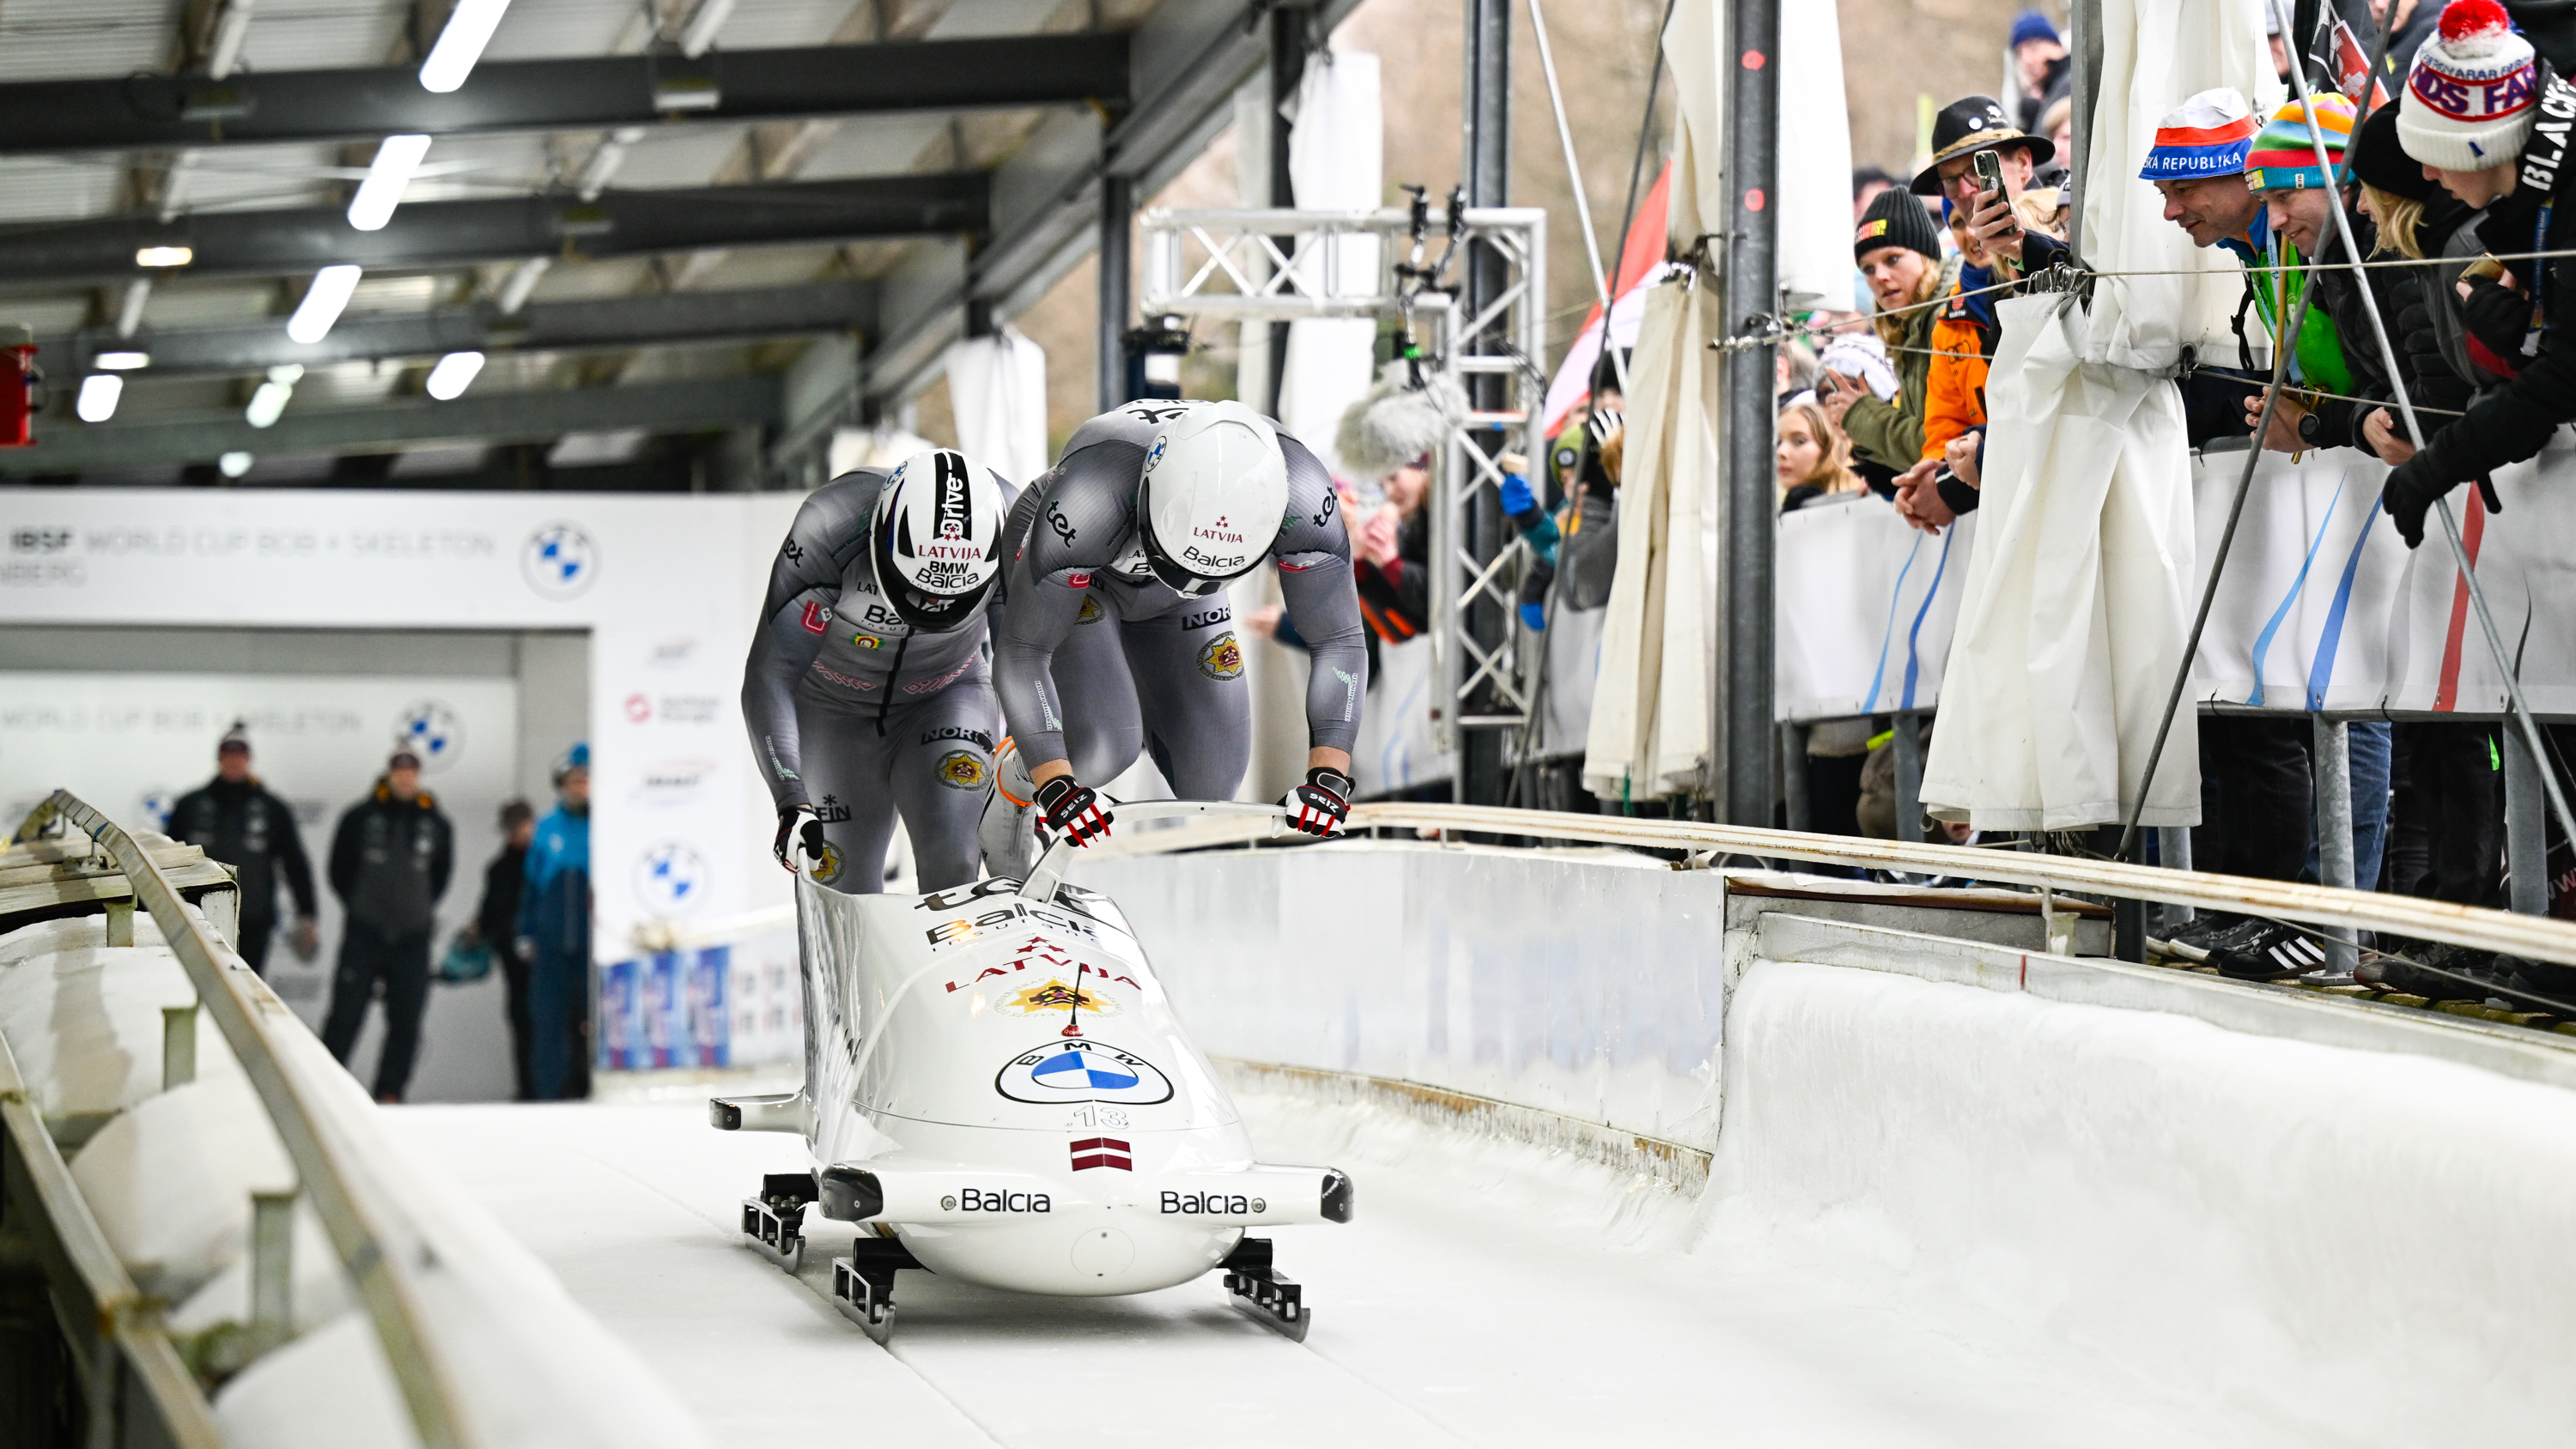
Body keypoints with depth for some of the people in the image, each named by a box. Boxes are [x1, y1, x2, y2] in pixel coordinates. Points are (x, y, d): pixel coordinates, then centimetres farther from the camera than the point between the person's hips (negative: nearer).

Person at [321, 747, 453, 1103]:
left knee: (406, 1022, 3)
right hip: (364, 934, -2)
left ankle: (389, 1092, 11)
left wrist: (419, 910, 10)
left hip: (413, 938, 2)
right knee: (346, 1014, -3)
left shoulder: (436, 824, 6)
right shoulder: (360, 817, 0)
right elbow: (340, 869, 8)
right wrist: (358, 905, 6)